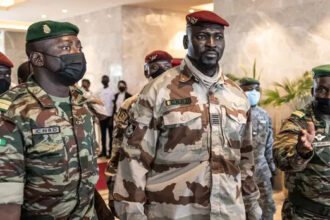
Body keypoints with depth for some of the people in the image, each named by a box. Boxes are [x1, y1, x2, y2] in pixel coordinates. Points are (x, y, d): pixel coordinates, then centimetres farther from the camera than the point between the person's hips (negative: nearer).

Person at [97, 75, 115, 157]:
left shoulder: (111, 91, -3)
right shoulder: (99, 91, 12)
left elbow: (113, 105, -5)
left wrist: (112, 118, -10)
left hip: (109, 116, -5)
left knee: (110, 134, 1)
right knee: (103, 134, 10)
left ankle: (111, 151, 5)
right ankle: (103, 151, 17)